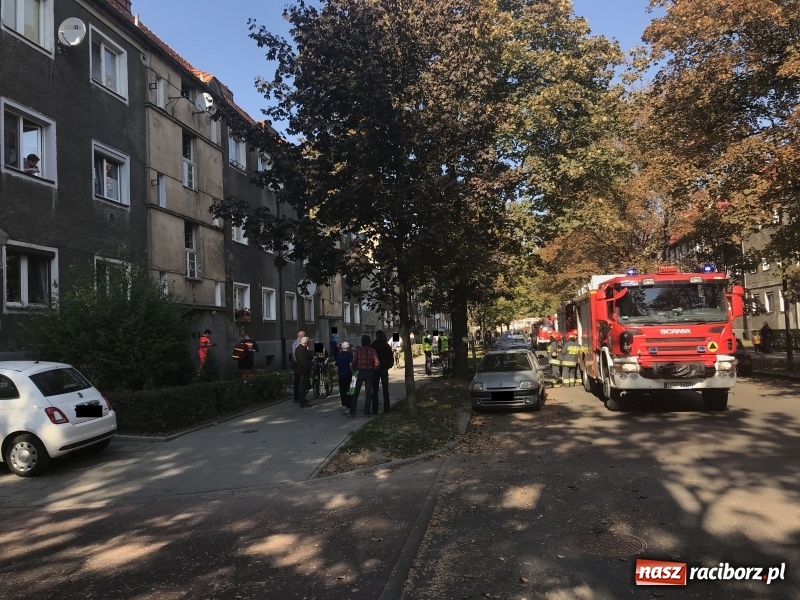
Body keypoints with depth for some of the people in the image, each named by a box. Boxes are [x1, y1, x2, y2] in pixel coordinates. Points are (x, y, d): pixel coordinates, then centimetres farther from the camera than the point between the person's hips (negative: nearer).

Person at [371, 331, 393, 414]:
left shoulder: (373, 345, -10)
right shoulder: (386, 346, 1)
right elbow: (391, 357, 3)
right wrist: (388, 366, 13)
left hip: (375, 370, -3)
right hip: (384, 370, 3)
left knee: (375, 390, 0)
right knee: (385, 390, 11)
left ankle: (375, 410, -2)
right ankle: (386, 409, 14)